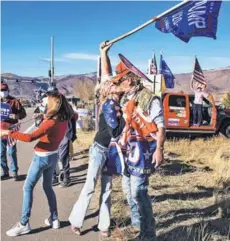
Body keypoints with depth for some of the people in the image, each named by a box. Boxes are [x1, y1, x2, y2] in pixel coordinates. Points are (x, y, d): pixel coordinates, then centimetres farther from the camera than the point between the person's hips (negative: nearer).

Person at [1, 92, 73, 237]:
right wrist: (45, 118, 10)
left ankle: (24, 224, 9)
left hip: (42, 157, -7)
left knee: (28, 188, 5)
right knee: (48, 187, 21)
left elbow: (30, 137, -33)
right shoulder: (64, 120, -4)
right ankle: (54, 219, 25)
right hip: (53, 156, 8)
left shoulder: (51, 123, -26)